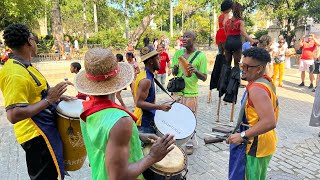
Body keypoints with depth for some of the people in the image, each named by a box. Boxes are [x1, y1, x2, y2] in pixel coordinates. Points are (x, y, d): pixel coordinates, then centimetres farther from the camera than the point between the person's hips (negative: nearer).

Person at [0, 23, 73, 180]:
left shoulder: (23, 66, 7)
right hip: (37, 135, -10)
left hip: (45, 128, 10)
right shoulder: (15, 74, -25)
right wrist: (49, 99, -27)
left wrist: (56, 96, 7)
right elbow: (14, 115, -30)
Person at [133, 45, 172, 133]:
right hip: (144, 123, -10)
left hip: (148, 120, 10)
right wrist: (160, 107, -27)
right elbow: (139, 103, -26)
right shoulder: (146, 80, -23)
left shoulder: (146, 75, 7)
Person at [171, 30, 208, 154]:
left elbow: (204, 78, -5)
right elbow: (173, 73, 11)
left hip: (191, 93, -4)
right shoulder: (178, 53, 6)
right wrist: (176, 67, -12)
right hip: (177, 91, 4)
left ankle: (190, 144, 24)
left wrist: (195, 71, -25)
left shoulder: (200, 56, -6)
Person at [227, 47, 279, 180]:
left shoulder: (257, 89, -27)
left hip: (253, 147, -10)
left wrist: (242, 135, -28)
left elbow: (269, 122, -35)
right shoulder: (266, 82, 5)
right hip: (264, 143, 10)